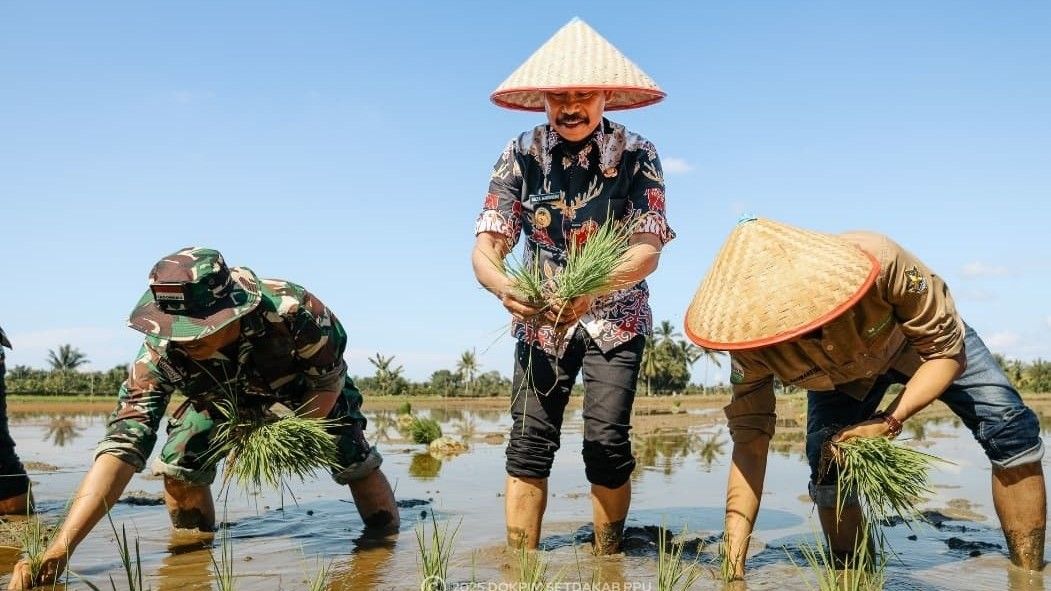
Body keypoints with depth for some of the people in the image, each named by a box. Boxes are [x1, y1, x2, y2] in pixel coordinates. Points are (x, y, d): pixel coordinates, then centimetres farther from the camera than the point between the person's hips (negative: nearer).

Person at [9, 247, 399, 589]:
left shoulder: (293, 311, -43)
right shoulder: (160, 353, -36)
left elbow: (330, 380, -23)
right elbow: (121, 446, -40)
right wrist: (58, 550, -48)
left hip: (306, 377, -1)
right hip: (226, 391, 2)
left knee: (352, 458, -15)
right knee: (177, 461, -16)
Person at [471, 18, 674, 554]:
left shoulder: (636, 155, -13)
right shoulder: (521, 155, -9)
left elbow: (647, 251, -20)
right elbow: (484, 248, -14)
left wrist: (591, 289, -40)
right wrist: (503, 287, -38)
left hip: (614, 317, -1)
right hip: (540, 319, 2)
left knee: (606, 439, -10)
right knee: (529, 441, -5)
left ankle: (607, 563, 8)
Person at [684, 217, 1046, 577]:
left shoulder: (882, 263, -46)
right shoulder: (751, 343, -36)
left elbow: (946, 349, -32)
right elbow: (749, 440, -29)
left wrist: (888, 422, -46)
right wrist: (733, 560, -35)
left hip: (924, 335, -1)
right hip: (841, 374, 1)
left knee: (1011, 427, -14)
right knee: (828, 466, -17)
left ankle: (1029, 575, 2)